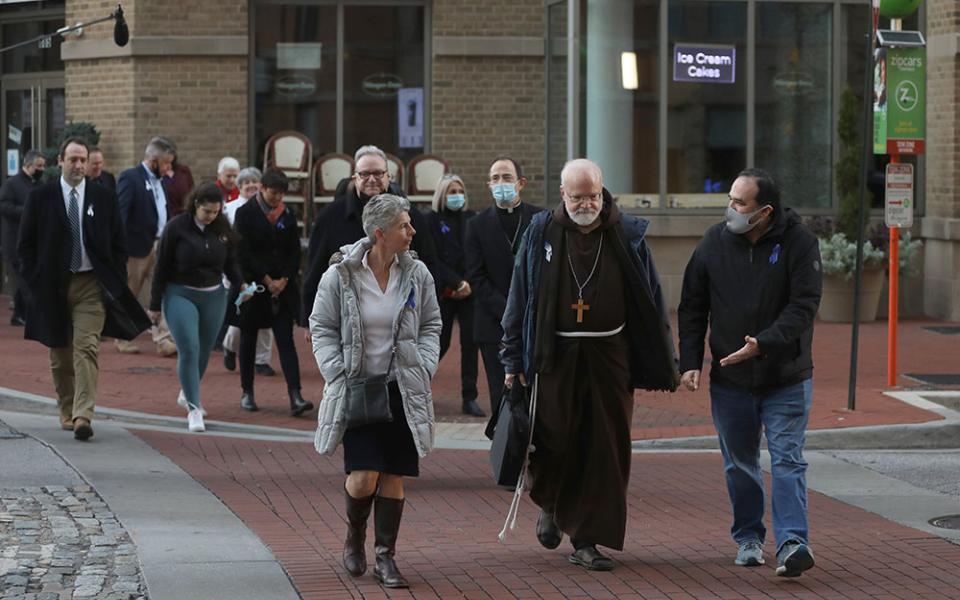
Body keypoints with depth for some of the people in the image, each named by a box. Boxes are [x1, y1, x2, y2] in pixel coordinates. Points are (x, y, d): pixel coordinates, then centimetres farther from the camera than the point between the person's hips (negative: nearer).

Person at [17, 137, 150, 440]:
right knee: (60, 354, 11)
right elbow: (26, 245, 4)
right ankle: (66, 410, 26)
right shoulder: (40, 197, 1)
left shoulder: (104, 198, 4)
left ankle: (83, 415, -22)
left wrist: (117, 284, 0)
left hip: (91, 284, -1)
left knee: (87, 349, -14)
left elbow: (118, 245, 8)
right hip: (52, 286, 1)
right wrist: (33, 283, -4)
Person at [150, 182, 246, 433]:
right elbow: (162, 267, -5)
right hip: (180, 295, -4)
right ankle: (194, 408, -10)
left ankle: (187, 393, 38)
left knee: (205, 350, 13)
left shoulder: (223, 230, 2)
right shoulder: (177, 227, -10)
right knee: (189, 349, -14)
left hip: (213, 297, 4)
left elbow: (231, 263, 11)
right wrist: (155, 304, -4)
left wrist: (240, 285, -9)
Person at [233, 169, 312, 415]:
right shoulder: (246, 214, -4)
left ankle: (295, 396, -14)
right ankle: (247, 392, 19)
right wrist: (267, 280, -11)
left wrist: (284, 280, -6)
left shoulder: (287, 215, 7)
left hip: (282, 287, 2)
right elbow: (244, 252, -9)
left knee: (286, 340, -6)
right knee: (248, 339, 7)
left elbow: (294, 252, 7)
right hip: (253, 285, -2)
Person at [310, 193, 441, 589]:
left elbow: (431, 326, 12)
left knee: (394, 477, 2)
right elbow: (322, 328, 1)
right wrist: (338, 374, -8)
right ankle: (354, 537, 19)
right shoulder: (340, 275, -8)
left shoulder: (417, 274, 1)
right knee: (364, 477, -11)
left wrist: (423, 367, -2)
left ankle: (385, 557, 12)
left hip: (403, 389, 3)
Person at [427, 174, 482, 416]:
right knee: (440, 343, -2)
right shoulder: (432, 220, 1)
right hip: (443, 292, -3)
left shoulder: (472, 219, 10)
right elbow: (433, 259, -5)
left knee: (470, 343, -2)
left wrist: (469, 284, -5)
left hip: (469, 291, 3)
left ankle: (469, 398, 1)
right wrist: (457, 283, -13)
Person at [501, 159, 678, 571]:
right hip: (556, 355, -1)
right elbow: (519, 299, 7)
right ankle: (549, 505, 29)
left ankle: (586, 540, 9)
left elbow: (651, 302, 7)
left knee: (606, 451, 0)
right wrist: (513, 360, 3)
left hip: (610, 356, 1)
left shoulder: (628, 236, 3)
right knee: (556, 441, -3)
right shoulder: (541, 234, 4)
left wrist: (663, 365, 5)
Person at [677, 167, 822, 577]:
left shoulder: (798, 242, -10)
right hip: (729, 379, 3)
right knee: (739, 463, 12)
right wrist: (690, 361, -2)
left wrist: (764, 344, -29)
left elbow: (803, 305, -16)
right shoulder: (714, 242, -1)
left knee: (787, 460, -8)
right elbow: (692, 307, 5)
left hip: (786, 378, -3)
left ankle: (792, 543, -13)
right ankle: (748, 537, 27)